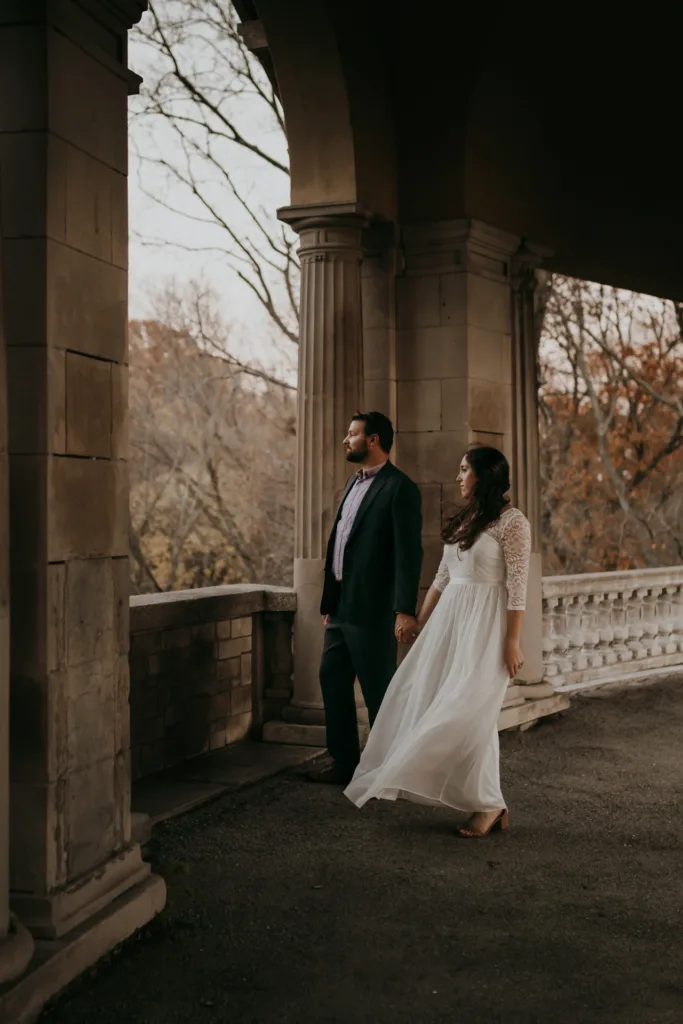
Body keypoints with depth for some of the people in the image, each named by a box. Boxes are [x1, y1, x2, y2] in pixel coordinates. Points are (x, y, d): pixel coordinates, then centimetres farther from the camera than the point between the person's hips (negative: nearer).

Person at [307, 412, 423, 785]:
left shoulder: (400, 488, -11)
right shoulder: (354, 483, 16)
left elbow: (409, 553, -17)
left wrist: (405, 611, -22)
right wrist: (328, 602, 17)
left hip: (372, 611, -9)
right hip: (341, 607, 9)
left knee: (378, 691, 2)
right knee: (333, 681, 13)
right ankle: (344, 762, 25)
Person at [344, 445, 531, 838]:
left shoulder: (511, 521, -10)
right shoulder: (462, 519, 14)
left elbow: (518, 587, -14)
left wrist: (513, 642, -17)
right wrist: (420, 624, 16)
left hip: (485, 625, -8)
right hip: (450, 620, 8)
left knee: (469, 711, -10)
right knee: (425, 700, 6)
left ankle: (489, 804, 3)